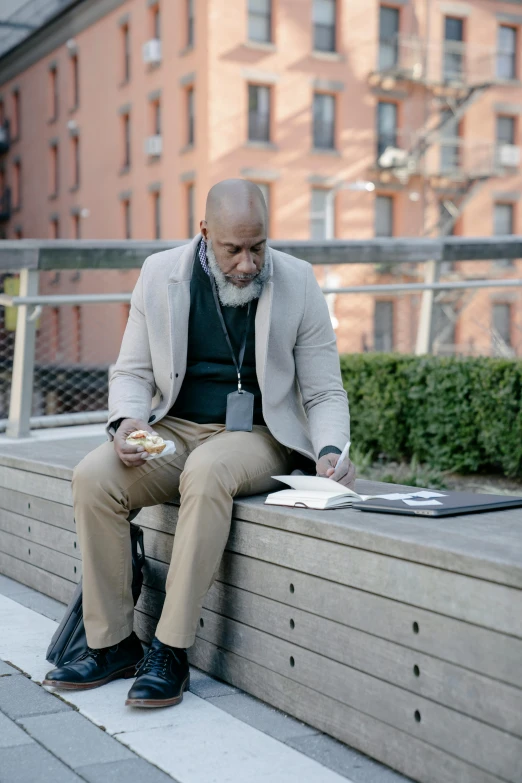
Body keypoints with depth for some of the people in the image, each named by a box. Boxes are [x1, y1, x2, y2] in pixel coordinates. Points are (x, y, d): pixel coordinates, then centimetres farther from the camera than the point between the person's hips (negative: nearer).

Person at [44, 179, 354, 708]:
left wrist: (329, 453, -18)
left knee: (207, 471, -37)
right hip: (174, 430, 3)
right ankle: (112, 643, -12)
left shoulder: (297, 282, -2)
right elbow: (131, 371, 9)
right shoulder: (159, 273, 2)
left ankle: (170, 651, -28)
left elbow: (325, 392, 1)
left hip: (257, 435, -2)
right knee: (93, 476, -25)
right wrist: (126, 420, -13)